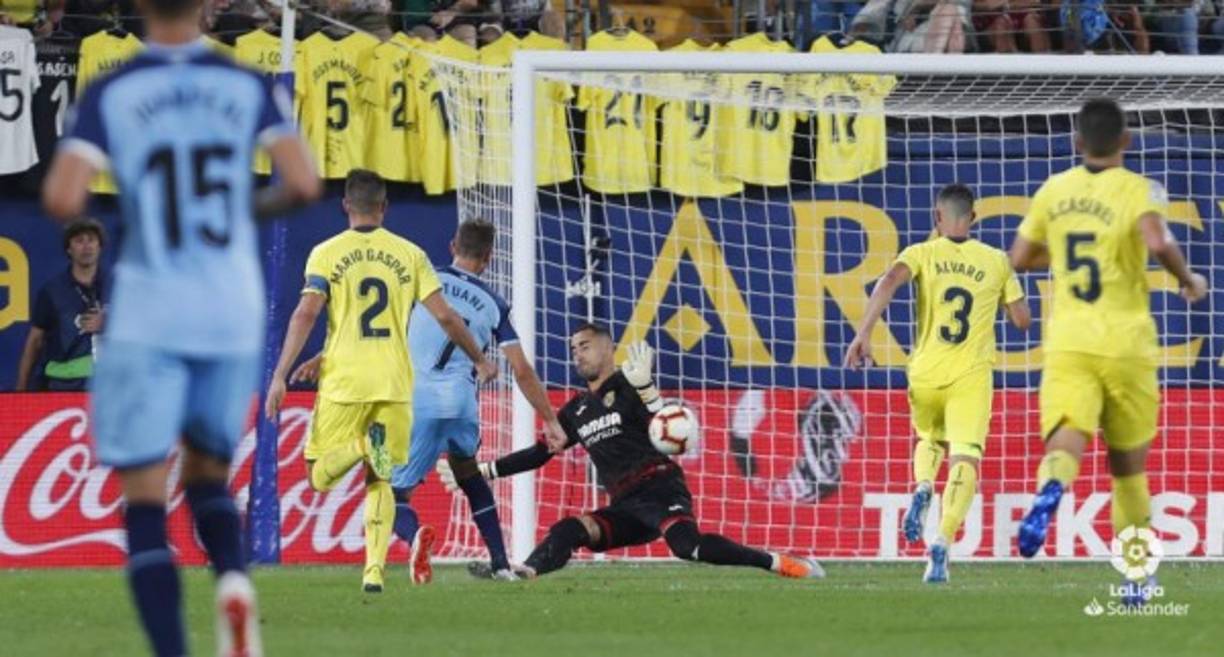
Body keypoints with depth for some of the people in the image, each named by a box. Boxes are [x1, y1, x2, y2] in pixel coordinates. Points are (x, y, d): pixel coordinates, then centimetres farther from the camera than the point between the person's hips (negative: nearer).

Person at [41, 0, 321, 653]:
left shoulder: (109, 95, -5)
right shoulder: (250, 87, 1)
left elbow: (62, 199, -15)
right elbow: (303, 184, -9)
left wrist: (69, 204, 9)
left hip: (147, 320, -3)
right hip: (233, 316, 3)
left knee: (144, 500, 2)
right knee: (207, 476, 21)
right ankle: (233, 580, -10)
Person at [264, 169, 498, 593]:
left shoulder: (327, 254, 1)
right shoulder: (409, 254, 6)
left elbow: (306, 313, -9)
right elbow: (444, 315, 5)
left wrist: (280, 376, -9)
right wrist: (479, 360, 19)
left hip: (343, 382, -2)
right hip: (394, 383, 2)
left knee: (319, 476, 6)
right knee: (380, 482, 11)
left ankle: (362, 445, -25)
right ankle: (375, 570, -4)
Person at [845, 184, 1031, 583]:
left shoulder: (922, 254, 2)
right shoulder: (997, 262, 6)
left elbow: (889, 282, -18)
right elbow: (1022, 320, 9)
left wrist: (864, 333, -23)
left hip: (926, 374, 1)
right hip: (972, 377, -1)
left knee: (929, 439, 29)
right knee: (964, 461, -8)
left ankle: (922, 488, -3)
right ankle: (942, 543, -29)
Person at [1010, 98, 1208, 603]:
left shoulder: (1055, 190, 7)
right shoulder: (1139, 191, -5)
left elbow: (1020, 258, 15)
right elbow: (1157, 242, -24)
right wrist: (1188, 279, -6)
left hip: (1067, 343, 1)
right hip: (1126, 344, -1)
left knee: (1065, 444, -15)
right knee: (1128, 467, 15)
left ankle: (1048, 493, -52)